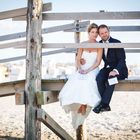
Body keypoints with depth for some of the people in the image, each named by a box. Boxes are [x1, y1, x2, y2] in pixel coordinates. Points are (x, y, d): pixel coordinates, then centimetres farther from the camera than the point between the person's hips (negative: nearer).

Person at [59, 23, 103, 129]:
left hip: (93, 70, -3)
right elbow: (78, 59, 6)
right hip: (81, 70, 3)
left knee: (87, 82, -34)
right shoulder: (82, 44, 10)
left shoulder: (99, 46, 3)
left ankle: (84, 105, -28)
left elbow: (98, 62, -4)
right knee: (75, 81, -28)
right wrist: (80, 68, -13)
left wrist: (88, 70, -16)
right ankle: (78, 104, -20)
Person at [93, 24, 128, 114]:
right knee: (99, 78, -29)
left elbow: (122, 60, -13)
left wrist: (116, 70, -30)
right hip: (107, 68, 5)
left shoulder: (117, 43, -8)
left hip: (119, 69, -4)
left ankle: (103, 104, -31)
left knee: (111, 78, -37)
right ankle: (106, 106, -25)